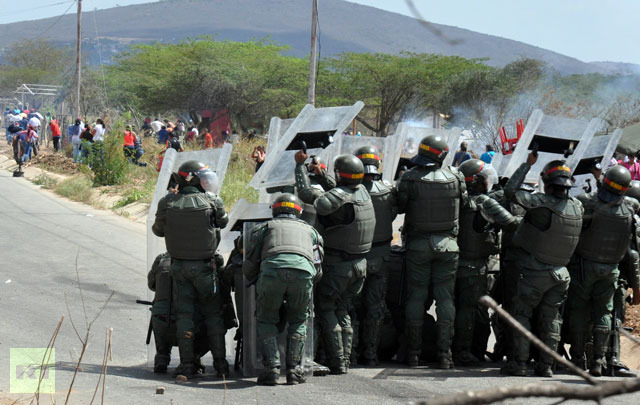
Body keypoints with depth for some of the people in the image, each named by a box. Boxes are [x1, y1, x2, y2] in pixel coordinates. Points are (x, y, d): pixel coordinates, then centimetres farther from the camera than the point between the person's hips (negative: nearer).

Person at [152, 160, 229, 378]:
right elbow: (223, 222, 7)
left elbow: (158, 230, 5)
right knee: (213, 313, 9)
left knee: (184, 313, 7)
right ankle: (220, 363, 8)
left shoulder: (167, 203, -7)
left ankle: (187, 364, 4)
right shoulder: (212, 202, -12)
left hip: (179, 266, 2)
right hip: (204, 266, -1)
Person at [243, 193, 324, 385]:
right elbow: (317, 271, 30)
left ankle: (271, 369, 6)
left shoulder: (263, 228, 32)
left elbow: (249, 267, 26)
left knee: (266, 320, 17)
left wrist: (256, 281, 47)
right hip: (303, 270, 1)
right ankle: (294, 370, 14)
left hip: (272, 269, -1)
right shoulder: (310, 230, 37)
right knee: (298, 321, 21)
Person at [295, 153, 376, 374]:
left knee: (325, 310, 1)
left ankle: (337, 363, -4)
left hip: (337, 265, -8)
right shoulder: (362, 191, 4)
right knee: (342, 311, 17)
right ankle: (345, 360, 15)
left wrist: (300, 165, -10)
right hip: (360, 263, 8)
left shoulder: (341, 196, -21)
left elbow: (307, 194, -21)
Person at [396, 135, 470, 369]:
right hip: (447, 244, 1)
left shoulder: (409, 179, -11)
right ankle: (444, 353, 2)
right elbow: (464, 203, 6)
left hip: (418, 244, -1)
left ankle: (413, 352, 7)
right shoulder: (455, 177, -5)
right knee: (445, 298, 5)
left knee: (416, 297, 6)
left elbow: (400, 207, -4)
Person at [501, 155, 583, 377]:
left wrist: (527, 164, -12)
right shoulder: (577, 206, -1)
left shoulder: (542, 203, -21)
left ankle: (519, 363, 1)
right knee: (550, 319, 12)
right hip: (560, 274, 5)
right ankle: (546, 365, 13)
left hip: (534, 274, -5)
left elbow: (510, 191, -20)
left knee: (521, 315, 5)